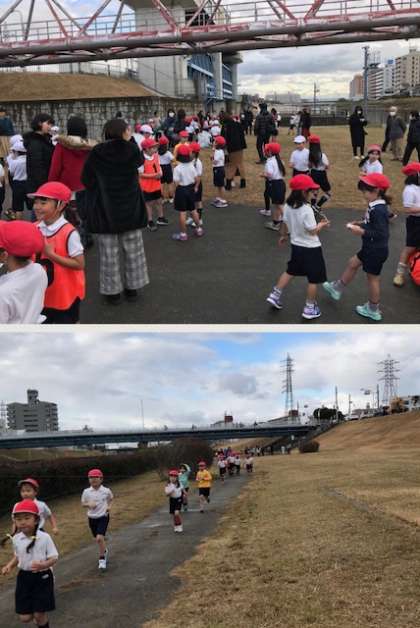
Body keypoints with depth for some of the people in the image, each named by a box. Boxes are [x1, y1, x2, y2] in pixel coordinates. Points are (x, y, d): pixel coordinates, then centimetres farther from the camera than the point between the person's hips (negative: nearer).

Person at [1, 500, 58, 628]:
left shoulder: (44, 537, -17)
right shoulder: (16, 539, -4)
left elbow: (54, 558, -12)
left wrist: (43, 565, -31)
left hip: (42, 577, -4)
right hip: (24, 577, 4)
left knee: (39, 614, 0)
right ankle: (38, 616, 40)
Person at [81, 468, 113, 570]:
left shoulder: (106, 490, -9)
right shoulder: (86, 491, -6)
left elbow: (111, 498, 12)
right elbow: (83, 504, 5)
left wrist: (109, 506, -4)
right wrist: (88, 504, -16)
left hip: (103, 517, -3)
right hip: (92, 518, 3)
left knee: (99, 538, -20)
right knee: (97, 539, 18)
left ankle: (102, 559, -2)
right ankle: (104, 551, 50)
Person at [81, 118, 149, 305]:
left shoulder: (97, 153, -11)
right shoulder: (132, 150, -9)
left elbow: (86, 179, -2)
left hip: (105, 209, -1)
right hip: (130, 208, 1)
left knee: (109, 253, 7)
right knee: (133, 250, 13)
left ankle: (113, 291, 12)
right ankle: (132, 287, 20)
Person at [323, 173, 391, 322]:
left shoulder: (379, 210, -28)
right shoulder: (375, 206, 1)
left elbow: (381, 234, -29)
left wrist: (362, 231, -27)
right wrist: (361, 223, 4)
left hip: (376, 251, -10)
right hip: (370, 248, 10)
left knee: (373, 278, 6)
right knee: (352, 263, 23)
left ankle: (373, 310, 23)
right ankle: (337, 288, 41)